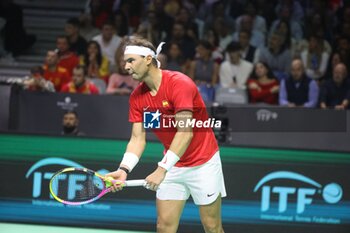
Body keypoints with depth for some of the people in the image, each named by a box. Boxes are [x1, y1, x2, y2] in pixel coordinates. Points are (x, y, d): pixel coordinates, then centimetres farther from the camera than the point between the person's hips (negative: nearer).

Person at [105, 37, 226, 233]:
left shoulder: (179, 83, -23)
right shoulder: (137, 97, -2)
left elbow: (185, 133, -30)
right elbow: (138, 138, -2)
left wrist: (162, 169, -34)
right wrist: (124, 169, -19)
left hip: (203, 163, -5)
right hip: (172, 165, 6)